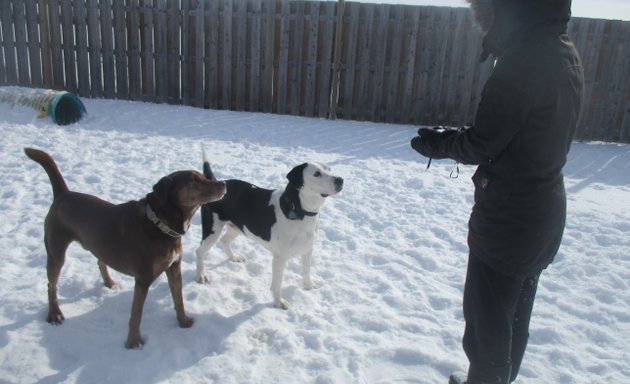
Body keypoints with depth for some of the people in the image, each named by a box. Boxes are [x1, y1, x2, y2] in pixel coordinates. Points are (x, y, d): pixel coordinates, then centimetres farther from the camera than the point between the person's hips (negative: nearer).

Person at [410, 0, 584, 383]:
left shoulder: (524, 60, -23)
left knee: (487, 315, 8)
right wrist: (451, 139, 4)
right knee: (515, 312, 23)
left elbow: (481, 146, -20)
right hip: (543, 207, 9)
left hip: (508, 214, -9)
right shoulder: (565, 53, 6)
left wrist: (438, 142, -1)